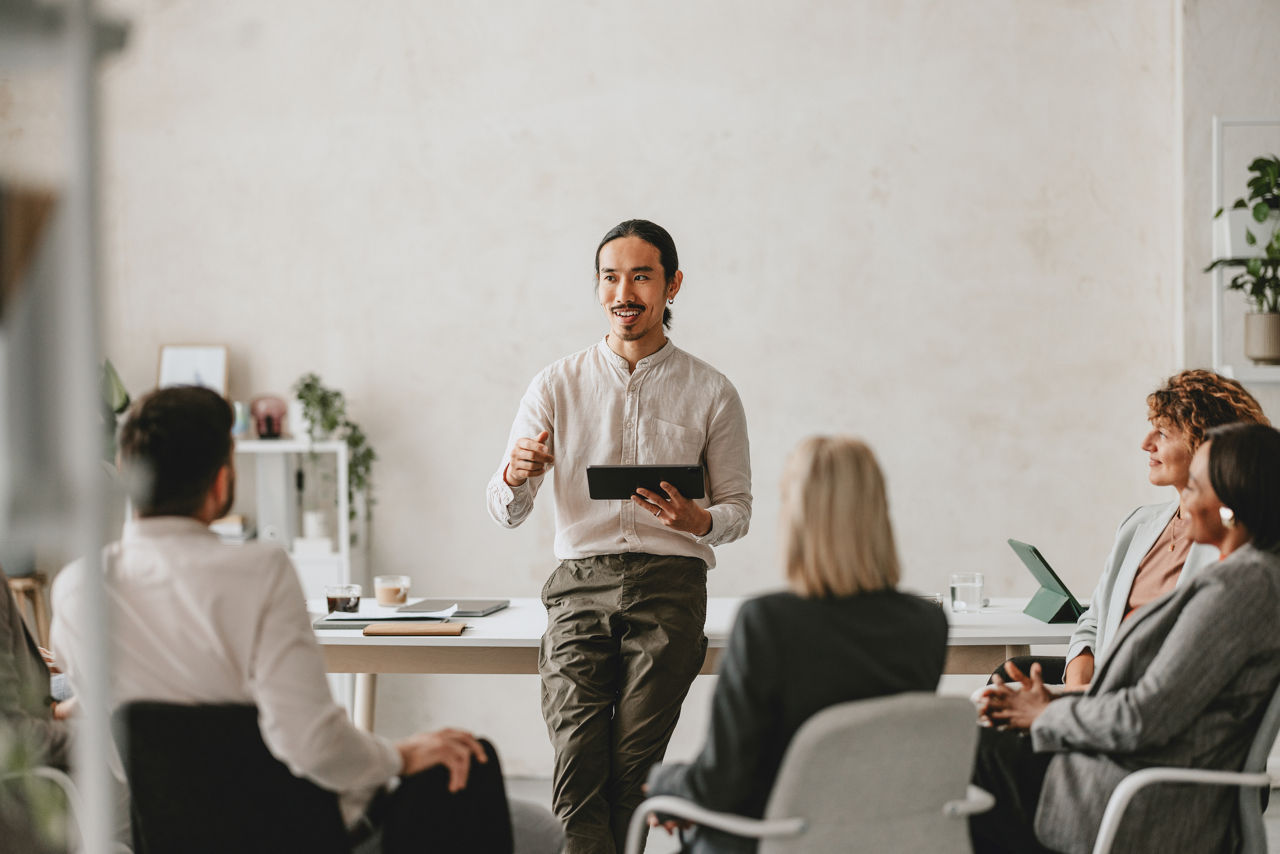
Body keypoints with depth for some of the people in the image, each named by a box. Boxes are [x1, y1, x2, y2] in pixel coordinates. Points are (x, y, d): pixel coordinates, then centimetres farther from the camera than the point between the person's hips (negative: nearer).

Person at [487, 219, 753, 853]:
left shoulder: (711, 392, 11)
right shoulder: (557, 385, 13)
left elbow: (738, 507, 13)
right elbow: (505, 512, 10)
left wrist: (699, 520, -11)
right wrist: (516, 475, -15)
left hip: (669, 584, -1)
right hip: (580, 583, 1)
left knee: (634, 769, -9)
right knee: (577, 771, -13)